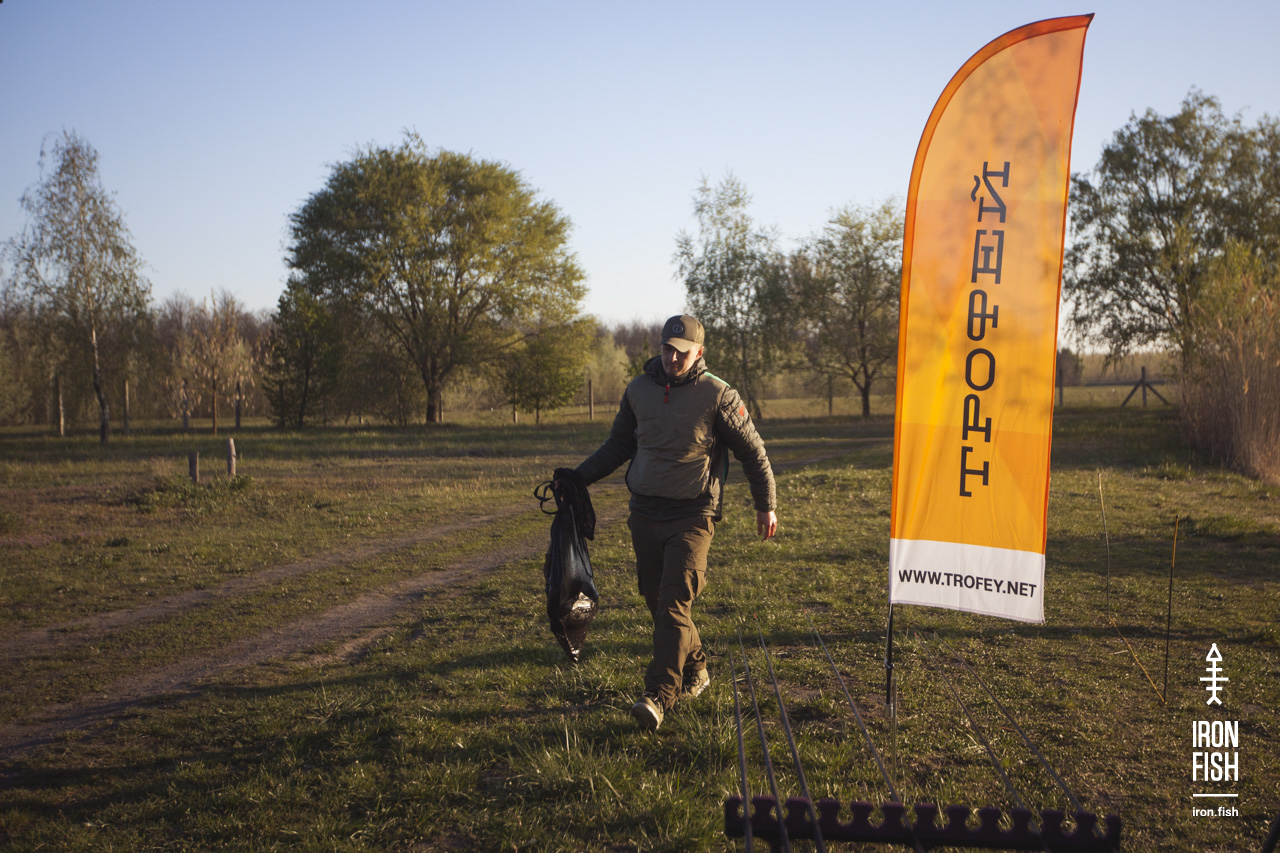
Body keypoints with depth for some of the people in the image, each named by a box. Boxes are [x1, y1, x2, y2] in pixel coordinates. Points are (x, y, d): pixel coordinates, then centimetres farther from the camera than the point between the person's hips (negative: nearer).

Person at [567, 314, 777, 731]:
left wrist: (766, 504, 7)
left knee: (674, 605, -13)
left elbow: (752, 452, 3)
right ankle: (694, 672, 31)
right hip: (645, 514, 5)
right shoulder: (638, 390, 6)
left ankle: (658, 696, -16)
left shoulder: (717, 396, -7)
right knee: (657, 601, 11)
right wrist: (578, 477, 9)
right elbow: (617, 445, 18)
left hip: (691, 516, -5)